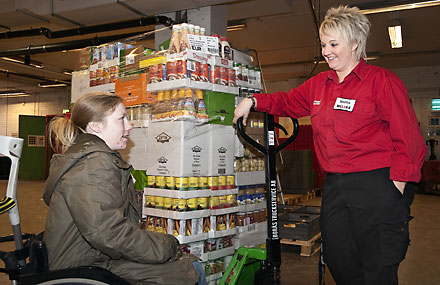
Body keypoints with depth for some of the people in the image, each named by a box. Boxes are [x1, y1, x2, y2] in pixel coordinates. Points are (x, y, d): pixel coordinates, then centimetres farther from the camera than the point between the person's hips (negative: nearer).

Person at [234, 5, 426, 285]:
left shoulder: (383, 81, -7)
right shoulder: (319, 84, 13)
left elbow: (408, 139, -9)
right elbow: (287, 101, 26)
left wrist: (398, 184, -14)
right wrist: (253, 101, 11)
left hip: (376, 187, -6)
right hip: (334, 186, 7)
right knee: (337, 260, 16)